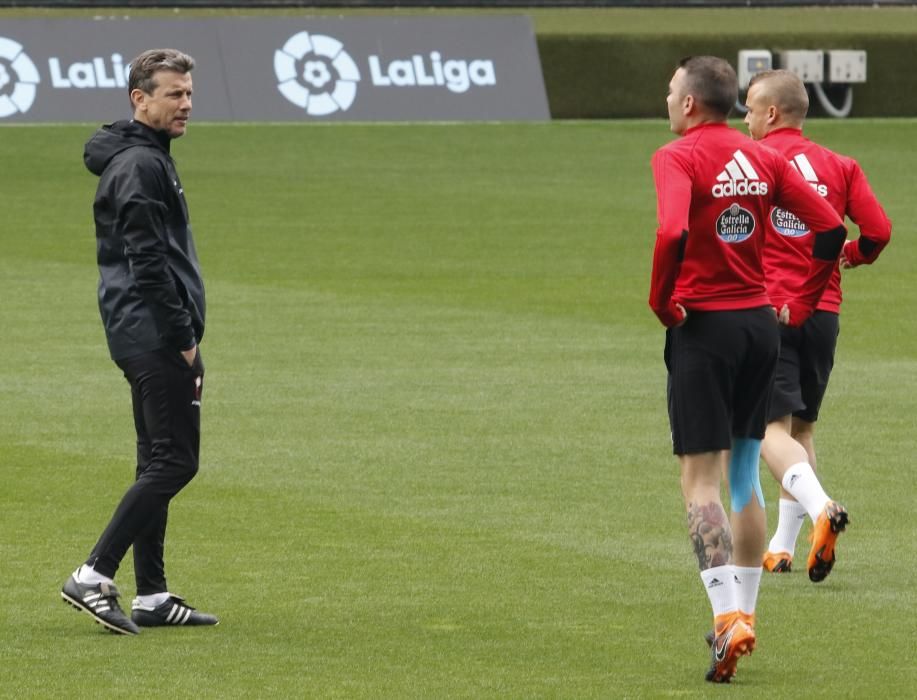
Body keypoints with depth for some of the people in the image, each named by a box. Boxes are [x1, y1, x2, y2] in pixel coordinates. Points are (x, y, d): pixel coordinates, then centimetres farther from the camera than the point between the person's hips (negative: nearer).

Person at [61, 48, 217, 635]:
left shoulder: (149, 159, 19)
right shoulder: (140, 166, -14)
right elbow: (148, 264, -21)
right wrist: (184, 340, -18)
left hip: (149, 339, 11)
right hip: (156, 337, -11)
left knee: (160, 463, 11)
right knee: (174, 461, -12)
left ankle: (152, 596, 13)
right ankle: (95, 576, -15)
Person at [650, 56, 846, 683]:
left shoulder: (677, 158, -10)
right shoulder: (763, 159, 8)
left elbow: (672, 233, -27)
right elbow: (831, 227, 4)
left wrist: (661, 301, -12)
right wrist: (801, 303, 10)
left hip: (703, 327, -6)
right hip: (762, 324, 6)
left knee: (701, 480, -5)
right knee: (745, 473, 16)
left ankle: (727, 615, -18)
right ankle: (743, 610, 20)